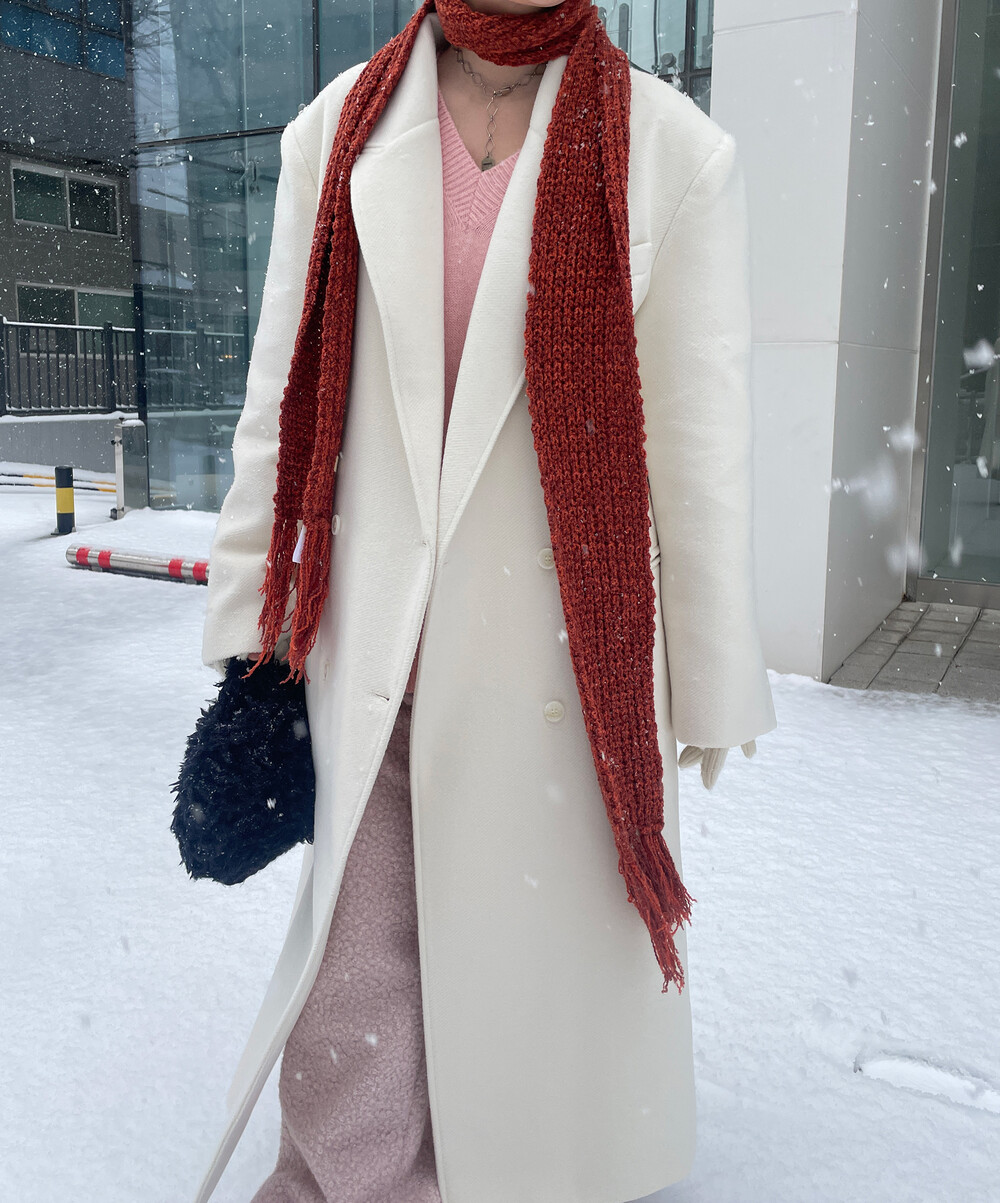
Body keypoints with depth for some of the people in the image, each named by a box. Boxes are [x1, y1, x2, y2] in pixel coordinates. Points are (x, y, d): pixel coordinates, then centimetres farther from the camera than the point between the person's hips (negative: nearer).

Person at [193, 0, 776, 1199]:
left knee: (558, 947, 13)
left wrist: (714, 686, 0)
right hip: (374, 645, 2)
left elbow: (702, 438, -2)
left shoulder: (673, 152, -2)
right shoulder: (338, 132, 6)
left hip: (570, 646, -1)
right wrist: (246, 623, 7)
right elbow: (282, 400, 7)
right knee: (355, 986, 6)